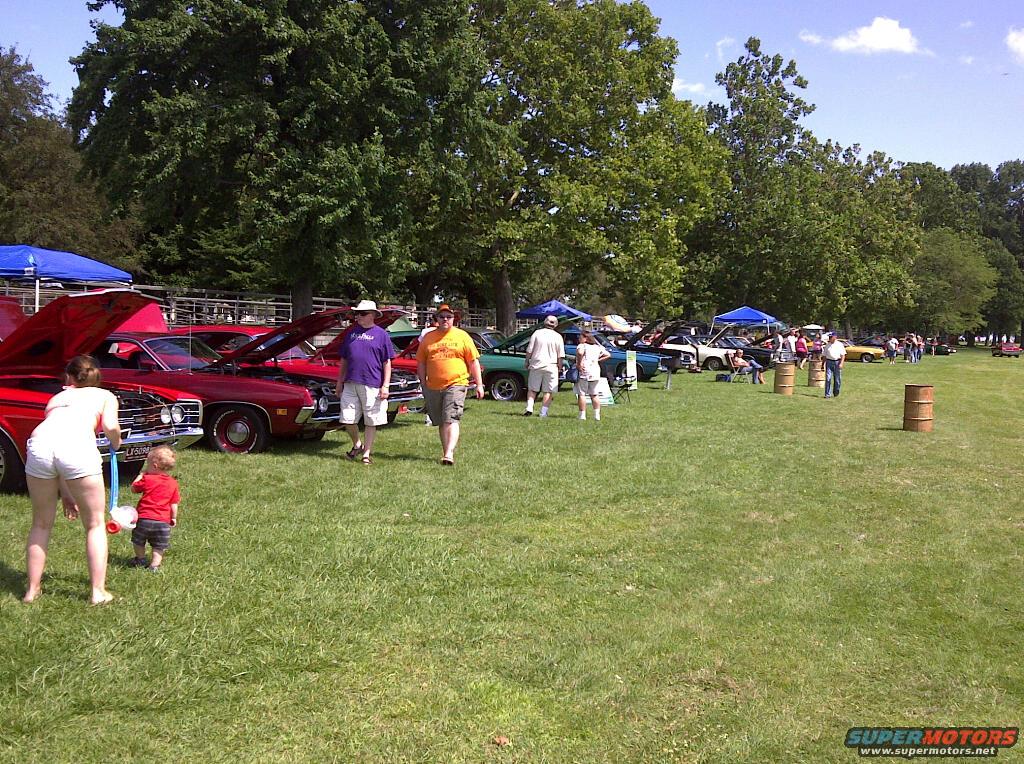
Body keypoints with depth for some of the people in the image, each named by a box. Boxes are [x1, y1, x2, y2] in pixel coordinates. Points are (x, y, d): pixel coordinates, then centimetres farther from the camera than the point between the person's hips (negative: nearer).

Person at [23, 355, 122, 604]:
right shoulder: (105, 395, 27)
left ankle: (32, 589, 28)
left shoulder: (57, 397, 37)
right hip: (78, 445, -3)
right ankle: (98, 592, 11)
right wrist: (116, 444, 27)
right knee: (95, 525, 14)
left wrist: (65, 494, 38)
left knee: (41, 524, 23)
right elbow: (110, 426, 4)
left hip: (40, 442, 3)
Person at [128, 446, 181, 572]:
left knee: (138, 541, 24)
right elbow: (174, 504, 4)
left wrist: (141, 474, 15)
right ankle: (155, 565, 2)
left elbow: (133, 488, 8)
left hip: (144, 518, -1)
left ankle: (140, 559, 34)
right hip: (163, 521, 2)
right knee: (159, 547, 11)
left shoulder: (147, 479, -8)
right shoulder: (173, 483, 0)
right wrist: (174, 518, 16)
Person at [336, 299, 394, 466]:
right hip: (350, 384, 4)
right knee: (348, 419, 3)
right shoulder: (352, 333, 13)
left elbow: (387, 363, 0)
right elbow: (343, 360, 20)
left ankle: (367, 453, 12)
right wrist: (340, 381, 16)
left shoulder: (381, 334, 2)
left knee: (371, 421, 2)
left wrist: (385, 386, -6)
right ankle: (357, 445, 26)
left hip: (372, 385, -4)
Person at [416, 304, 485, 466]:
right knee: (441, 423, 12)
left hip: (455, 385, -4)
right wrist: (424, 385, 8)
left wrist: (479, 384, 0)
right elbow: (421, 362, 13)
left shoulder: (462, 336, 4)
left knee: (451, 420, -17)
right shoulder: (428, 338, 10)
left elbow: (473, 361, 4)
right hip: (433, 387, 4)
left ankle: (449, 454, -25)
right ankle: (446, 451, 23)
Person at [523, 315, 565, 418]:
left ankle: (529, 408, -3)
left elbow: (529, 350, 0)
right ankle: (543, 412, 0)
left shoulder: (537, 333, -2)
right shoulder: (558, 337, -1)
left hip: (536, 365, 1)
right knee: (548, 391, 4)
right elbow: (560, 355, 0)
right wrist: (559, 366, 11)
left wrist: (527, 362, 12)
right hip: (551, 366, -1)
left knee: (532, 389, 11)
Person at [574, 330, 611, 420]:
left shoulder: (581, 346, -6)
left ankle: (582, 415, -3)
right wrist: (598, 360, 14)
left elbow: (580, 353, -29)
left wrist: (579, 364, -18)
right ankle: (597, 415, 11)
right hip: (595, 373, 6)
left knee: (581, 394, -1)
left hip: (584, 373, -6)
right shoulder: (597, 347, 15)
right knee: (594, 395, 14)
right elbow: (608, 355, 17)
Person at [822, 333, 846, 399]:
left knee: (837, 379, 4)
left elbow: (843, 355, -2)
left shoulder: (840, 345, 3)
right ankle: (827, 394, -7)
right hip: (829, 362, 2)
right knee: (828, 378, -7)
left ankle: (836, 393, 19)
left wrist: (841, 363, -13)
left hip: (837, 362, -2)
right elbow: (824, 355, 16)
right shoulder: (827, 346, 13)